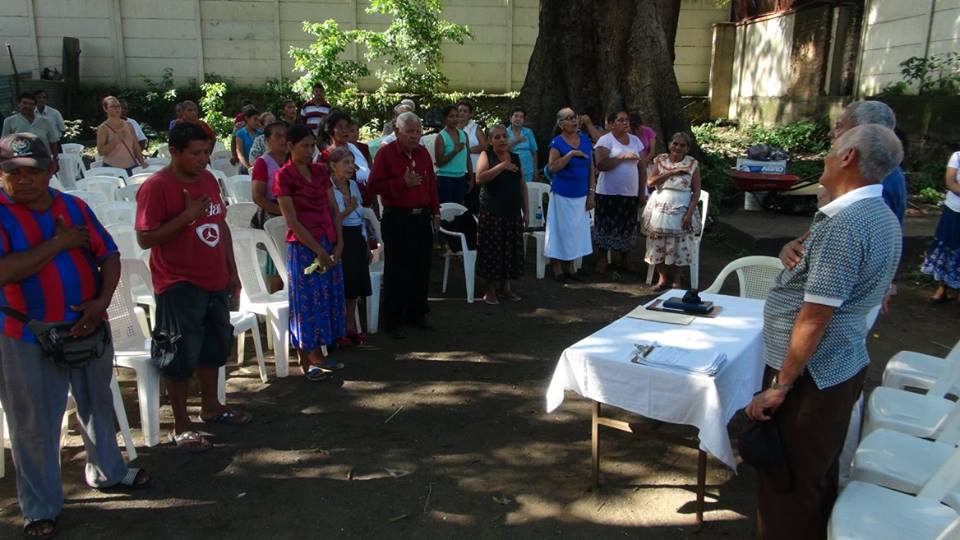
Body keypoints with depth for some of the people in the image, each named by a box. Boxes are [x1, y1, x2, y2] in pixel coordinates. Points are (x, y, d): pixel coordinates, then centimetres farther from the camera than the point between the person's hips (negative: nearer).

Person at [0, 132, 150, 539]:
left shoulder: (74, 208, 2)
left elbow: (109, 256, 3)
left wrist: (102, 301, -12)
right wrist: (59, 243, -22)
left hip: (88, 327, 5)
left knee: (97, 403, 21)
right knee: (34, 424, 9)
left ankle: (106, 471, 43)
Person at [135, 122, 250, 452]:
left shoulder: (209, 179, 8)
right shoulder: (156, 186, -15)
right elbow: (145, 238, -18)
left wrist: (232, 272, 14)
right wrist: (187, 215, -25)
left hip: (215, 282, 8)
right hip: (179, 286, -8)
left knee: (214, 348, 20)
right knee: (181, 357, 2)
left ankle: (211, 406, 38)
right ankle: (181, 426, 16)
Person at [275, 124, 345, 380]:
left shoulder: (320, 171, 9)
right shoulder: (284, 176, -9)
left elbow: (333, 209, 8)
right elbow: (292, 221, -13)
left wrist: (339, 244, -3)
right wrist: (318, 251, -14)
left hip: (330, 244, 6)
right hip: (303, 246, -6)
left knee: (328, 298, 11)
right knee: (306, 301, 2)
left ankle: (318, 355, 25)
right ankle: (305, 362, 13)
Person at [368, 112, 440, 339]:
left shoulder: (423, 153, 11)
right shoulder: (386, 153, -8)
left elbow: (431, 183, 16)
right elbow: (374, 184, -13)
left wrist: (435, 212, 12)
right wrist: (403, 182, -19)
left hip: (422, 216, 6)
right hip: (397, 219, -6)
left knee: (421, 269, 12)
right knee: (397, 271, -1)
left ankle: (416, 314, 27)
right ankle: (392, 322, 9)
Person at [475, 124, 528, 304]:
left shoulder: (515, 157, 11)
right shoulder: (486, 155, -2)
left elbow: (522, 185, 15)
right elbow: (479, 179, -19)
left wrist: (526, 211, 12)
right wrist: (502, 166, -22)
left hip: (513, 213, 4)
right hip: (492, 213, -4)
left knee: (511, 250, 7)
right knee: (492, 250, -1)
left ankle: (506, 287, 20)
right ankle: (490, 290, 10)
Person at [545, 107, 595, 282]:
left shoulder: (585, 139, 5)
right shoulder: (557, 142, -9)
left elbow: (591, 168, 8)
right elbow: (552, 168, -22)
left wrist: (591, 193, 4)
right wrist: (571, 154, -25)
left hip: (581, 195, 5)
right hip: (562, 195, -5)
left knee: (576, 230, 10)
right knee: (561, 229, 2)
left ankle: (570, 267, 22)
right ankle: (557, 269, 12)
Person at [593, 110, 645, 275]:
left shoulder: (635, 140, 10)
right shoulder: (605, 140, -6)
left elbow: (643, 165, 12)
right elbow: (601, 165, -19)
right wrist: (623, 157, -21)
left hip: (631, 194, 5)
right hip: (609, 193, -5)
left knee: (627, 228, 11)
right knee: (607, 227, 2)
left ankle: (624, 260, 26)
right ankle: (602, 260, 14)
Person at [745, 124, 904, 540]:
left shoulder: (842, 224, -24)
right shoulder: (883, 217, 8)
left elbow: (815, 317, -24)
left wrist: (779, 386, -18)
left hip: (810, 375, -10)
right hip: (845, 366, 10)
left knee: (786, 486, 5)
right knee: (819, 475, 24)